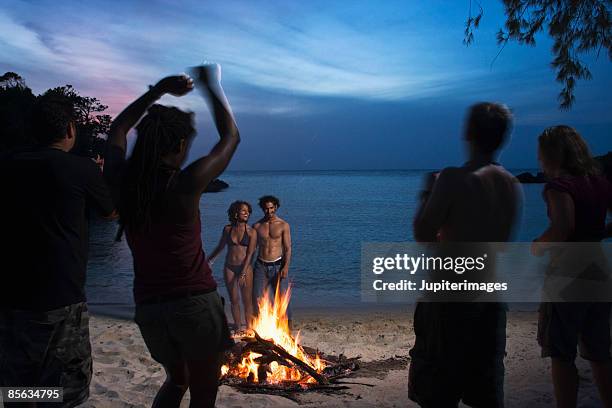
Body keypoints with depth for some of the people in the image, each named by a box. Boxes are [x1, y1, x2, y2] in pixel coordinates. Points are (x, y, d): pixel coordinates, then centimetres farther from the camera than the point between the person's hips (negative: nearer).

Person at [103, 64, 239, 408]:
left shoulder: (122, 182, -3)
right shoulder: (186, 184, -15)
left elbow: (118, 129, 18)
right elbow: (231, 137, 0)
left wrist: (159, 90, 20)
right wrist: (213, 86, 11)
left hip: (148, 306, 5)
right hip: (195, 302, -5)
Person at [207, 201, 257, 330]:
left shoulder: (251, 232, -6)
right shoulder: (227, 229, 2)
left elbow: (250, 254, -10)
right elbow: (220, 247, 16)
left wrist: (243, 273, -15)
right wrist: (209, 260, 23)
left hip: (245, 267, -3)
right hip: (229, 268, 3)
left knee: (247, 300, 2)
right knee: (234, 300, 9)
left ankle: (249, 328, 12)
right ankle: (237, 328, 20)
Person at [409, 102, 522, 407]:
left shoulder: (453, 179, -17)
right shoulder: (513, 186, 2)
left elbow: (422, 235, -12)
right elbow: (503, 238, 12)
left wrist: (427, 196, 3)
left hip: (451, 295, -6)